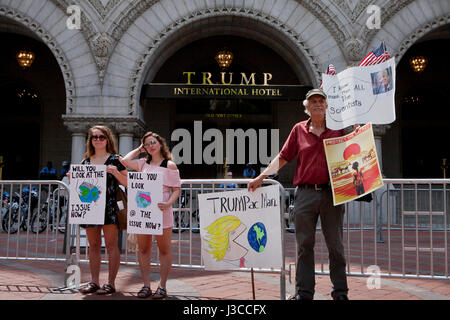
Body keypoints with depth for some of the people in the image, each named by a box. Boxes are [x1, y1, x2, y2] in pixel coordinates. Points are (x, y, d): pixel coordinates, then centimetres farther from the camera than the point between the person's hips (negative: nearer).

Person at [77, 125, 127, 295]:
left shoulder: (115, 159, 2)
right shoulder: (85, 161, 15)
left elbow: (127, 183, -1)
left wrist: (115, 172, -17)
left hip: (109, 206, -5)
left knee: (111, 245, -3)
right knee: (93, 246, 9)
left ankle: (111, 283, 2)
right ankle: (94, 281, 16)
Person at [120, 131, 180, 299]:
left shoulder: (170, 165, 0)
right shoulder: (143, 163, 13)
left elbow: (176, 190, -3)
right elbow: (125, 161, 1)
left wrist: (168, 203, -20)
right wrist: (139, 149, 10)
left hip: (161, 211, -4)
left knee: (164, 249, 3)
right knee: (143, 249, 6)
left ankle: (162, 286, 11)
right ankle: (146, 285, 15)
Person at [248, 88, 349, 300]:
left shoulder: (337, 128, 8)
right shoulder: (299, 129, 10)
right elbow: (283, 157, 10)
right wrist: (262, 176, 5)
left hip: (331, 193, 0)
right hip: (305, 193, 1)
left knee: (336, 246, 6)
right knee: (304, 245, 4)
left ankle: (340, 292, 17)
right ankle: (303, 292, 13)